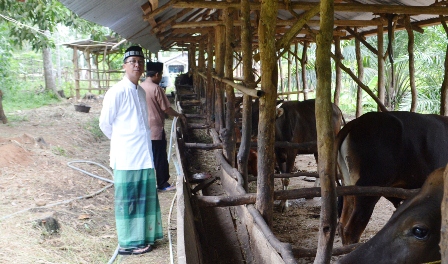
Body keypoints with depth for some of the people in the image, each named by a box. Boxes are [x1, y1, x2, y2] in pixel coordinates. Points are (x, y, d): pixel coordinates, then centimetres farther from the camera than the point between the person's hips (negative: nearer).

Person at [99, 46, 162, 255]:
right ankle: (128, 243, 14)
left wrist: (138, 143, 13)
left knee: (143, 197, 15)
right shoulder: (117, 92, -13)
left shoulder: (141, 92, 12)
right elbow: (105, 123, -8)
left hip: (143, 155, 8)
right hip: (127, 156, -8)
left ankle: (142, 236, 29)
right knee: (128, 200, 2)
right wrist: (120, 141, 5)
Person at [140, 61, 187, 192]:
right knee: (160, 159, 4)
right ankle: (163, 184, 13)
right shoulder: (156, 89, -16)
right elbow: (166, 109, -14)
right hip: (156, 130, -7)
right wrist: (180, 115, 2)